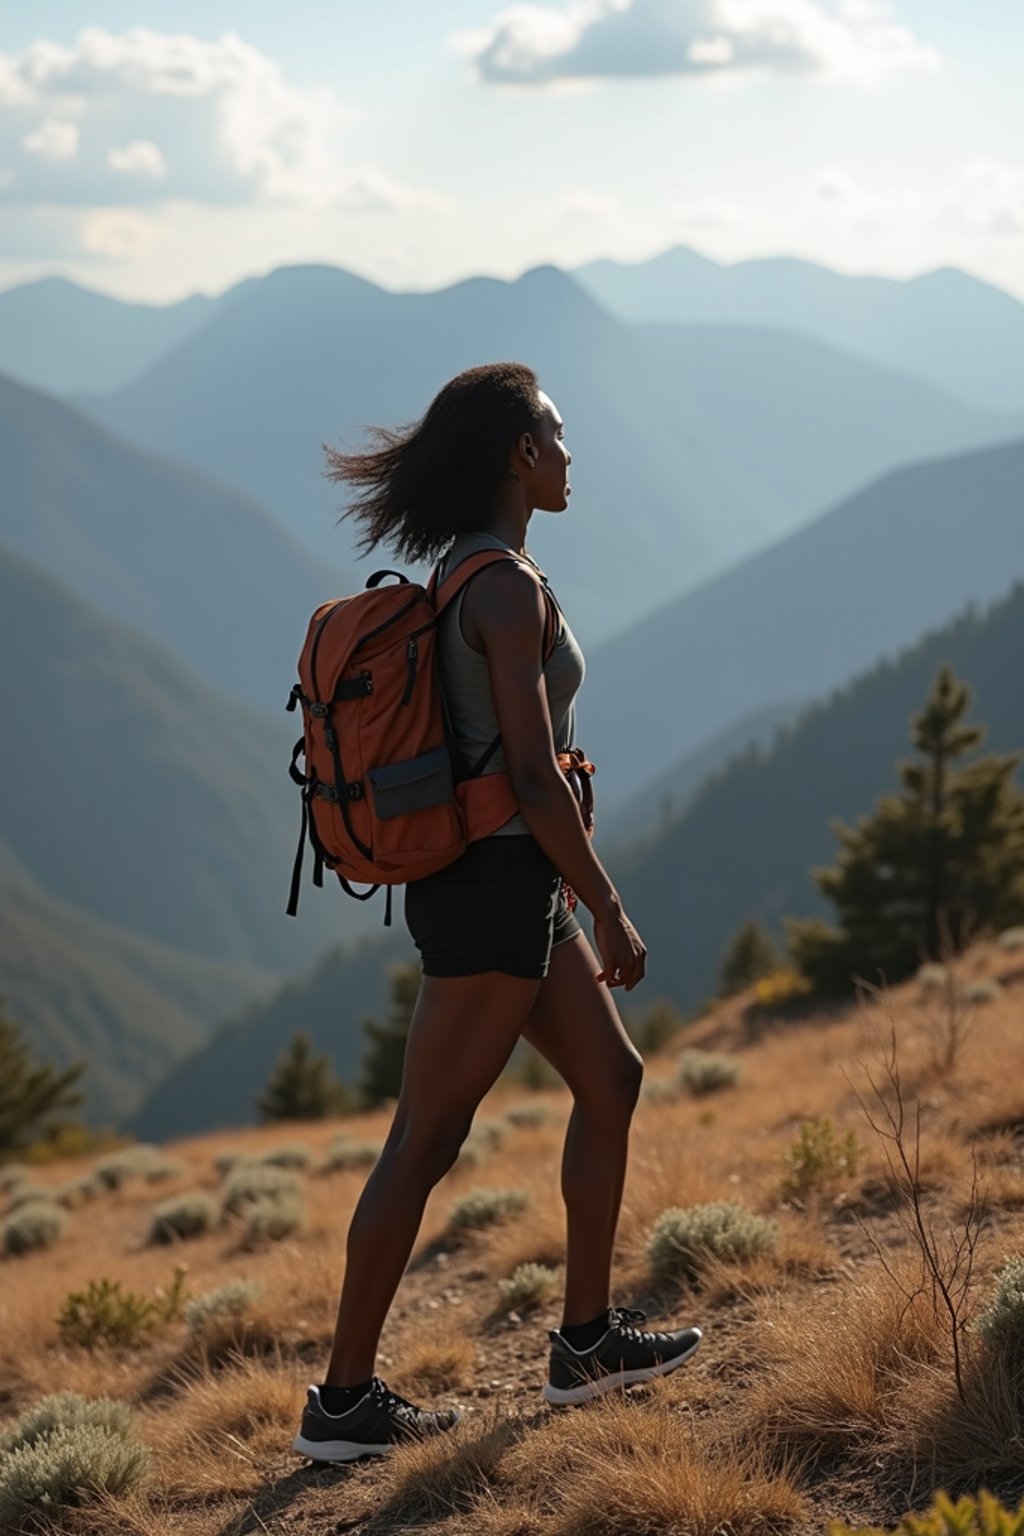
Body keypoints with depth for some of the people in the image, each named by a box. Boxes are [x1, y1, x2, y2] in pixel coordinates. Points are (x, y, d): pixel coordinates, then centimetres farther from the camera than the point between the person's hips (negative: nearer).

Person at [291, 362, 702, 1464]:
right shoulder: (510, 585, -18)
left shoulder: (459, 575, 11)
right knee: (426, 1143, -3)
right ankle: (343, 1401, 4)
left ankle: (586, 1339, 26)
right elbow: (534, 773, -22)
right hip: (499, 887, -10)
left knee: (612, 1082, 18)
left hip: (491, 878, 10)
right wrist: (611, 913, -14)